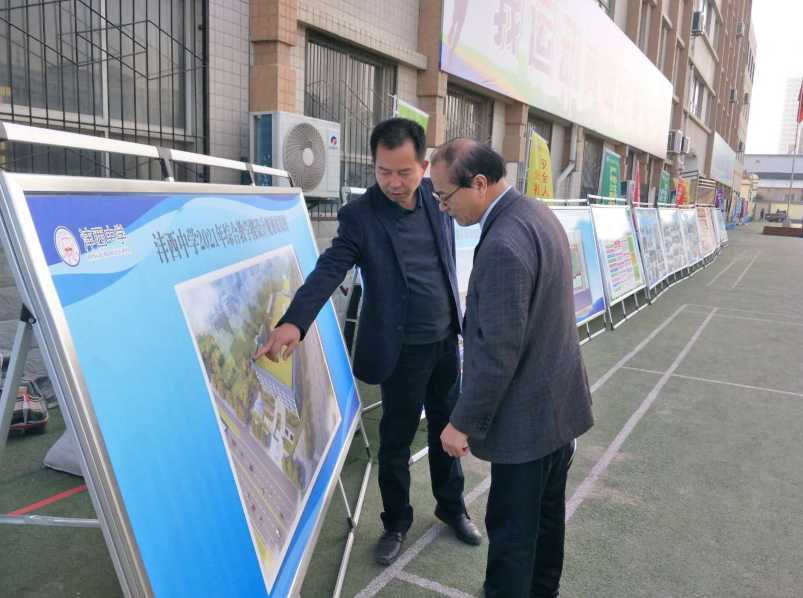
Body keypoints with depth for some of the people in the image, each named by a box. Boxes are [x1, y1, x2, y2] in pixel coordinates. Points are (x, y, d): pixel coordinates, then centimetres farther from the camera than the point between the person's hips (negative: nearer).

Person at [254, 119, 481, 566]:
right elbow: (329, 270, -27)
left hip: (447, 340, 5)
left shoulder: (435, 195, -2)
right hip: (402, 349, -5)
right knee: (396, 440, 9)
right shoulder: (360, 215, -17)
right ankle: (396, 522, 32)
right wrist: (295, 321, -44)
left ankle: (452, 507, 42)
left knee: (447, 428, 20)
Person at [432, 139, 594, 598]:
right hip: (559, 400, 10)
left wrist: (464, 423, -16)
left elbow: (499, 350, -27)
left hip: (527, 417, -10)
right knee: (547, 513, 24)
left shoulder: (503, 244, -27)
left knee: (512, 529, 7)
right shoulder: (537, 213, 4)